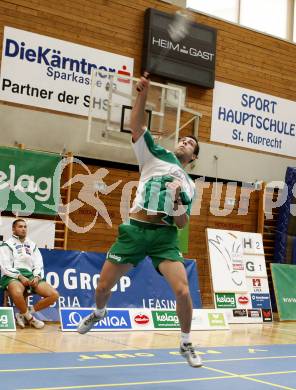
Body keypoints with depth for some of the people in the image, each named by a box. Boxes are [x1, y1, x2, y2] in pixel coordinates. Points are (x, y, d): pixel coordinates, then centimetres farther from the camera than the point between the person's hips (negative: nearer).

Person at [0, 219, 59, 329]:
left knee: (54, 294, -15)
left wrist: (36, 277, -6)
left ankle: (23, 315, -4)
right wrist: (20, 277, -18)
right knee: (17, 293, -42)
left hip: (31, 275, 5)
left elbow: (39, 264, 15)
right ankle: (30, 318, -12)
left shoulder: (32, 245, 22)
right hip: (12, 276, -5)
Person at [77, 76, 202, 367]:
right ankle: (99, 313, 41)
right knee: (103, 286, 3)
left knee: (182, 291, -16)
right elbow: (135, 125, 0)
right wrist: (143, 94, -12)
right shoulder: (156, 156, 12)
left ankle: (186, 344, 8)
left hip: (165, 235, 1)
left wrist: (178, 202, -7)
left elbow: (182, 224, 12)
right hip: (135, 229, 0)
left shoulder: (189, 185, 17)